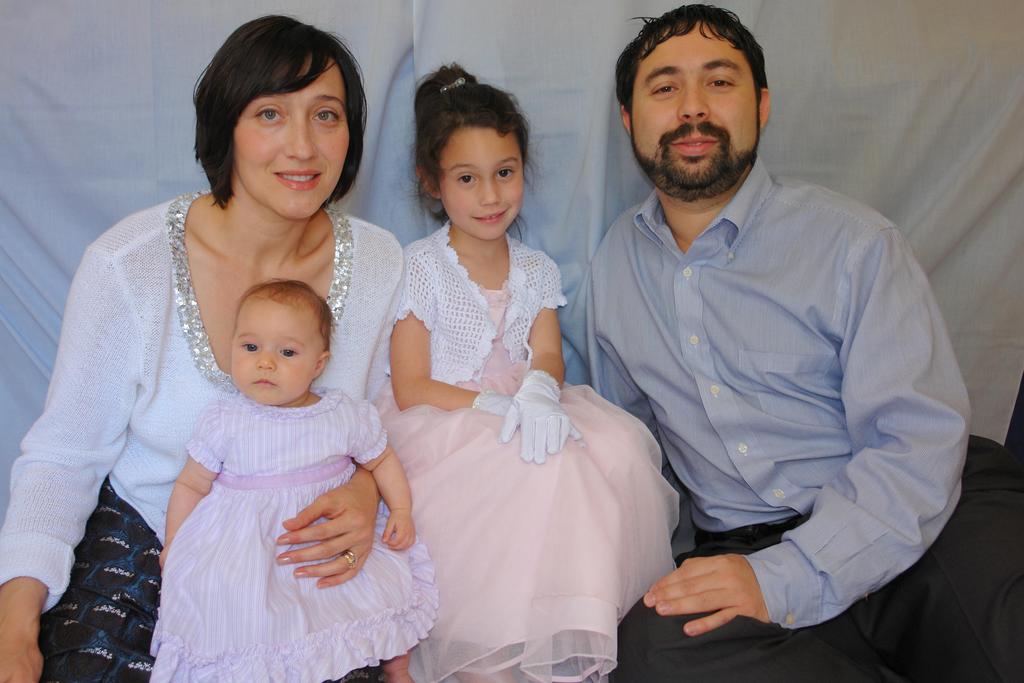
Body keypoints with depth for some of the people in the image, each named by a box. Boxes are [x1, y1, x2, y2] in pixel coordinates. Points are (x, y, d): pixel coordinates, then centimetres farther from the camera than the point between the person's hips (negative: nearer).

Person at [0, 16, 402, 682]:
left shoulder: (379, 262, -8)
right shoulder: (127, 265, -17)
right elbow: (63, 455, -10)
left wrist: (366, 490, -17)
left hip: (300, 556, 2)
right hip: (142, 543, -1)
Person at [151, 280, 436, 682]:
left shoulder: (347, 417, -4)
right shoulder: (224, 422, -7)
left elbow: (381, 460, 12)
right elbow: (191, 484, 3)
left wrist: (401, 509, 2)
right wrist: (173, 545, 3)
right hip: (245, 547, -1)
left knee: (392, 584, -5)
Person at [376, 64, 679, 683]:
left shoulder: (536, 270, 12)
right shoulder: (418, 268, -4)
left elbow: (547, 357, 3)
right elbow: (411, 390, -8)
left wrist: (539, 392, -23)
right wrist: (501, 405, -19)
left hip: (525, 422, 5)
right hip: (440, 429, -4)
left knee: (618, 445, -24)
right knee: (549, 463, -32)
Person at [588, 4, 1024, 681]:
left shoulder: (853, 241, -4)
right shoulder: (617, 259, 11)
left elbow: (920, 442, -12)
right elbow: (626, 421, 23)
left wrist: (784, 578, -23)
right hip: (748, 547, 5)